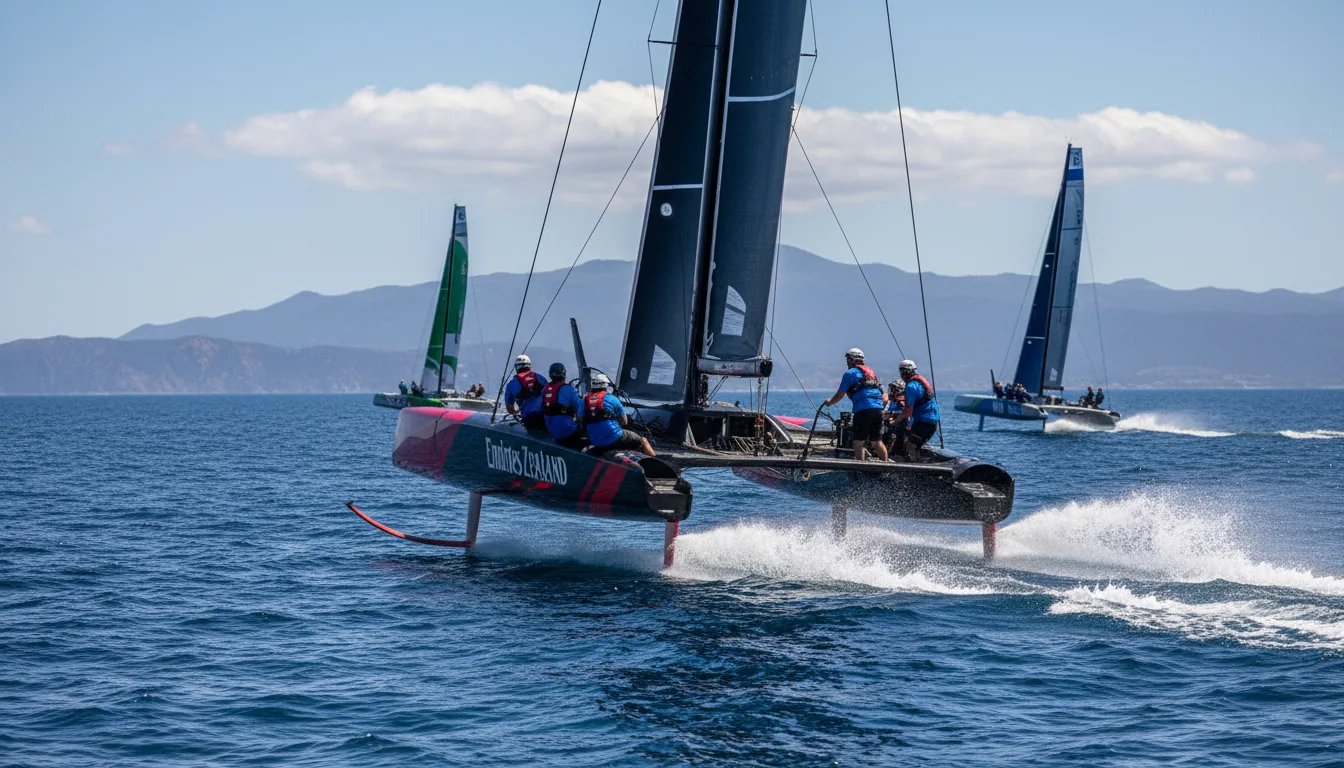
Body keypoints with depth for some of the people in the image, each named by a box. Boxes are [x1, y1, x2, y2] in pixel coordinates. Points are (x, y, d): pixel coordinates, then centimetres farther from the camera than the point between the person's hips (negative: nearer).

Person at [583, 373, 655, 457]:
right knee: (643, 441, 13)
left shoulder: (585, 400, 3)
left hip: (596, 443, 4)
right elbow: (624, 422, 4)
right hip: (615, 439, -4)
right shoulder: (611, 399, -5)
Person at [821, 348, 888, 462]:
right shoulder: (870, 372, 23)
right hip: (878, 409, 7)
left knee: (858, 442, -1)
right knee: (877, 442, 12)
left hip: (863, 410, -7)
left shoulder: (850, 373, 2)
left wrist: (830, 402, 21)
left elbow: (840, 395, 4)